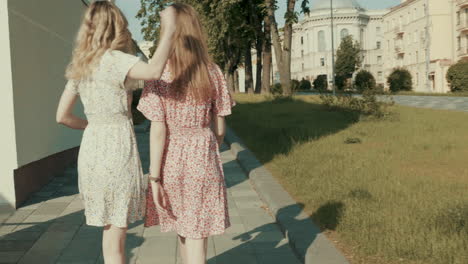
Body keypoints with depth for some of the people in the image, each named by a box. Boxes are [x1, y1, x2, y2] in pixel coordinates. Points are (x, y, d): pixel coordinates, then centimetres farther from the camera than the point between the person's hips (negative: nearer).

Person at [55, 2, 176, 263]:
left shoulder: (80, 66, 10)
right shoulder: (113, 59, -11)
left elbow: (63, 116, 12)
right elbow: (154, 71, -31)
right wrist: (169, 30, -24)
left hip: (92, 149, 7)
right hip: (117, 149, -7)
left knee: (112, 229, 21)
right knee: (115, 235, 4)